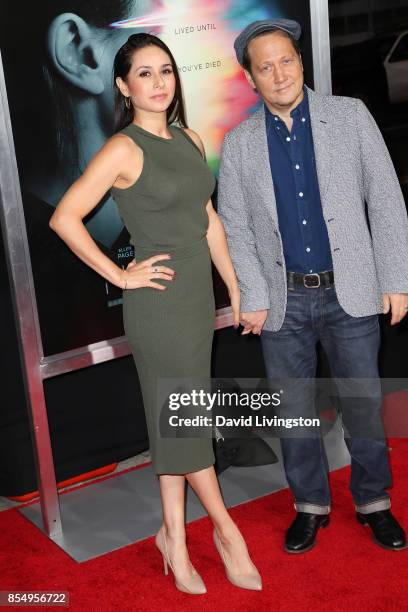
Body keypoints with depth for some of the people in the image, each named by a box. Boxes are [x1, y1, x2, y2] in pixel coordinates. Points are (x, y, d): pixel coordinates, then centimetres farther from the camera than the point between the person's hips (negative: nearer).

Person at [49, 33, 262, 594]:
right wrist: (121, 275, -12)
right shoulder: (123, 149, -13)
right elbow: (64, 218, -17)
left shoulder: (190, 140, 9)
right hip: (158, 301, -7)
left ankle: (175, 538, 26)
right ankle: (227, 531, 22)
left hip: (198, 295, 7)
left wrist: (236, 288, 13)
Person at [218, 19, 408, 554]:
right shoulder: (239, 143, 2)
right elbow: (234, 227, 2)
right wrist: (253, 299, -5)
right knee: (293, 409, 11)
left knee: (364, 402, 9)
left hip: (350, 292, -1)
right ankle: (310, 505, 30)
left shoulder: (350, 116, 0)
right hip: (283, 299, 1)